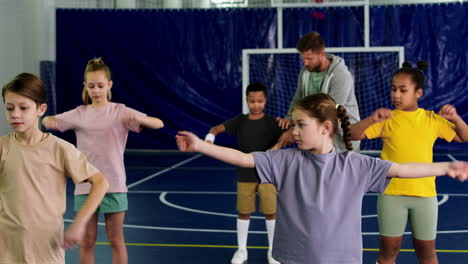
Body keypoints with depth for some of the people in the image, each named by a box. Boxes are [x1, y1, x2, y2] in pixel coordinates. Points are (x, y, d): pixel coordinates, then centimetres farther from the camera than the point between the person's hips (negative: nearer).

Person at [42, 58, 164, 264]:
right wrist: (49, 121, -20)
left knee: (116, 241, 6)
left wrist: (138, 118, -33)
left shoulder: (121, 112, -3)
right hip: (85, 186, 2)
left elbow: (158, 123, -11)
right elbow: (49, 121, 5)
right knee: (87, 241, 8)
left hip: (114, 185, -2)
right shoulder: (79, 114, 5)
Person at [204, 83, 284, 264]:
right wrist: (209, 140, -20)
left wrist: (275, 148, -33)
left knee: (270, 213, 5)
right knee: (244, 213, 8)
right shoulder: (240, 121, 1)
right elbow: (217, 129, 0)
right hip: (245, 176, 1)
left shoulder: (271, 122, -5)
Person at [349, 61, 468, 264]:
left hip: (425, 194, 1)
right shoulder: (387, 119, -3)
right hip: (391, 193, -1)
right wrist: (372, 119, -30)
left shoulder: (432, 119, 3)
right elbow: (353, 135, -12)